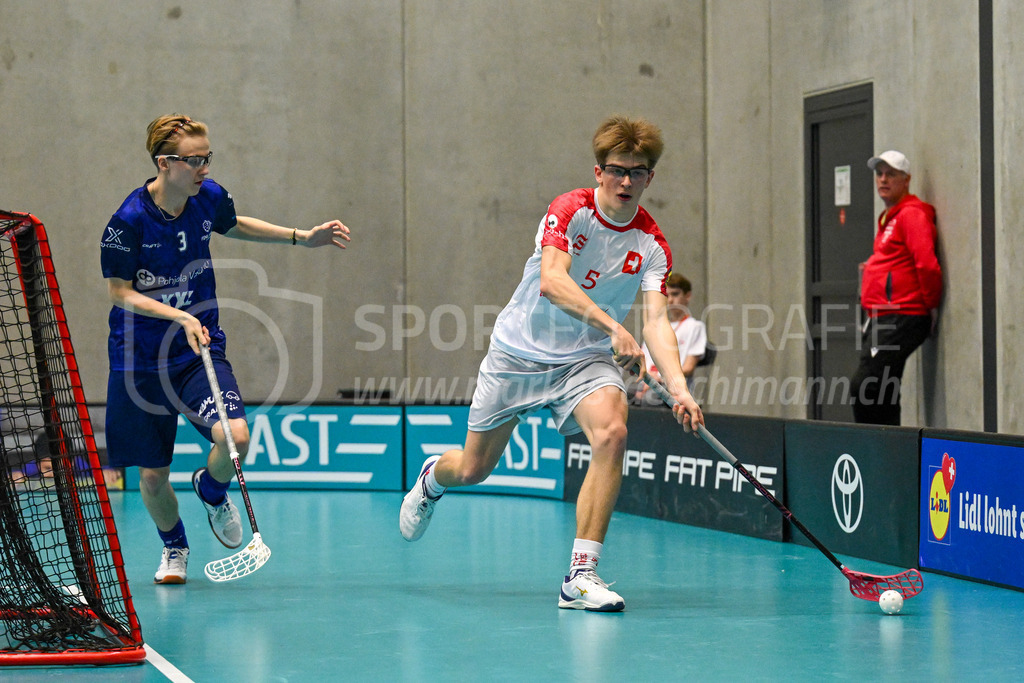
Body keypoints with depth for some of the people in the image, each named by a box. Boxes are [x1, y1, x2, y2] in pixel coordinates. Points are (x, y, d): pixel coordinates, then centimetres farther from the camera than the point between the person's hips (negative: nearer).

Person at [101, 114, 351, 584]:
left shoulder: (209, 197, -5)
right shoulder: (128, 222, -19)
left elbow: (233, 226, 18)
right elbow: (120, 293, -12)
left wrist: (303, 238, 16)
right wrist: (179, 317, -25)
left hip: (201, 352, 3)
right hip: (140, 363, -2)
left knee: (235, 437, -23)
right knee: (152, 475, 4)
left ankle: (211, 488, 14)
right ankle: (174, 547, 37)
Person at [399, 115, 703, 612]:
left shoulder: (652, 245, -8)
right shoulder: (569, 210, -17)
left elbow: (656, 319, -17)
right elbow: (552, 282, -32)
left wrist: (678, 387, -34)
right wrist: (612, 326, -46)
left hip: (586, 359, 2)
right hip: (520, 351, -1)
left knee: (611, 432, -29)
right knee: (473, 469, 8)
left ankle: (580, 575, -24)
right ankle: (433, 476, 49)